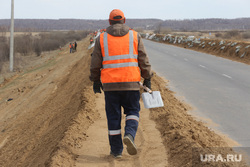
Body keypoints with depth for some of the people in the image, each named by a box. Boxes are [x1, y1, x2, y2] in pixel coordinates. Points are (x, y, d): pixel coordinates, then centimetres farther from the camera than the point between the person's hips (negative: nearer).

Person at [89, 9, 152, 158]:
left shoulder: (102, 38, 3)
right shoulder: (135, 36, 3)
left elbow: (95, 64, 4)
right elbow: (144, 60, 1)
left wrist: (95, 81, 15)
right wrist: (147, 79, 8)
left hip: (110, 84, 0)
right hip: (130, 83, 0)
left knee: (113, 116, 9)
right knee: (132, 111, 14)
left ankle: (116, 150, 12)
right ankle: (129, 135, -14)